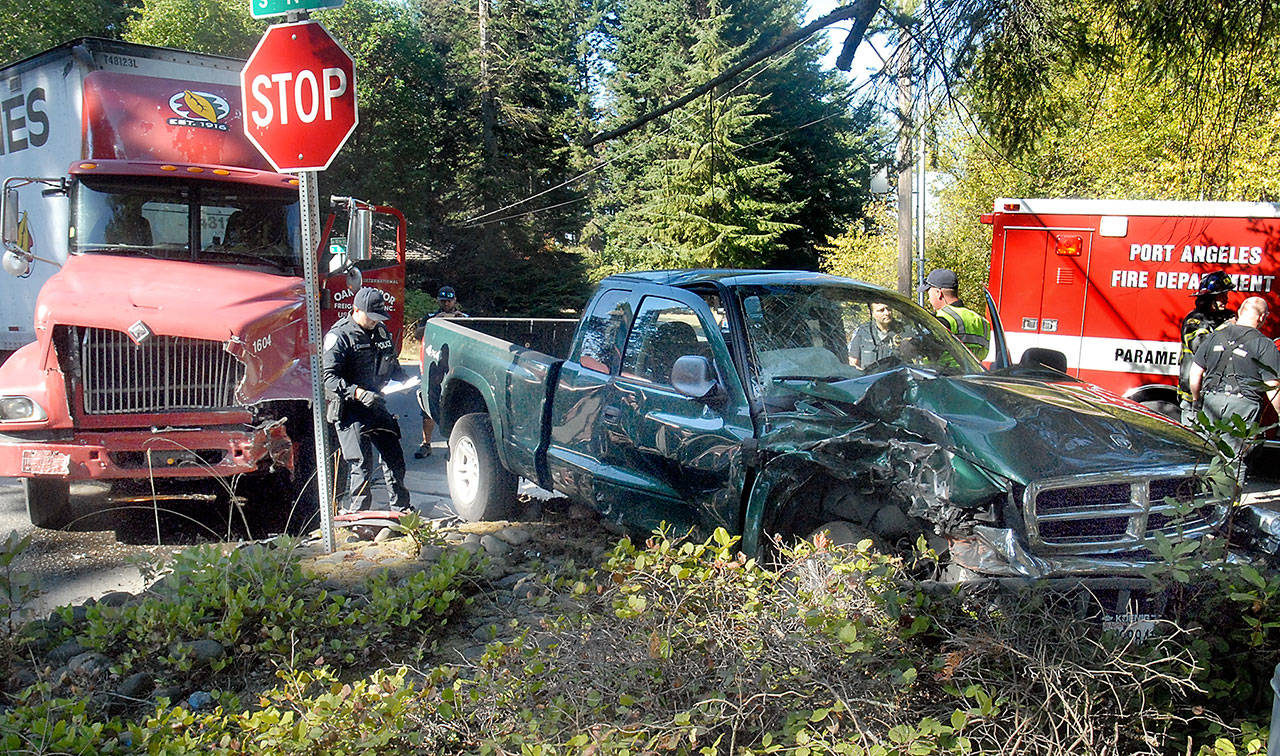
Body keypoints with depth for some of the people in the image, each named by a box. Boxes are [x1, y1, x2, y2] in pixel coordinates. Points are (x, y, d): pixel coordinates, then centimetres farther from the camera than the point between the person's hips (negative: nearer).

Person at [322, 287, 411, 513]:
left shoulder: (382, 332, 10)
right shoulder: (339, 336, -11)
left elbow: (392, 366, 23)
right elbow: (329, 378, -18)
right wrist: (358, 393, -30)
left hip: (376, 405, 7)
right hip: (350, 410, -7)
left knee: (393, 457, 10)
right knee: (362, 465, -8)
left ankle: (401, 509, 24)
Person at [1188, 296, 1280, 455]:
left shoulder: (1214, 336, 7)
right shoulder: (1265, 345, -5)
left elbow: (1195, 372, 10)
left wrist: (1196, 399, 24)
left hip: (1212, 400, 4)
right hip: (1243, 404, -4)